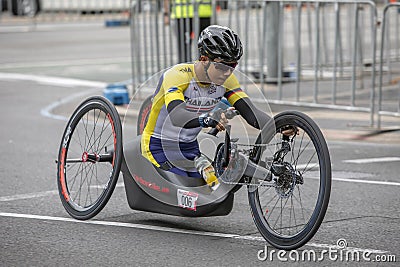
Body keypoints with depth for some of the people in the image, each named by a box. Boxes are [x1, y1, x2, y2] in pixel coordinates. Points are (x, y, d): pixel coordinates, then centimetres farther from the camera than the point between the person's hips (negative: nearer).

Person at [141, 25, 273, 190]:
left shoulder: (226, 80, -8)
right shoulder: (177, 75, -26)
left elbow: (251, 113, -15)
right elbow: (177, 116, -42)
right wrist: (208, 121, -60)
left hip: (189, 147, 6)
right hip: (158, 148, -6)